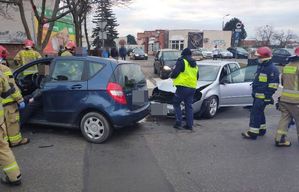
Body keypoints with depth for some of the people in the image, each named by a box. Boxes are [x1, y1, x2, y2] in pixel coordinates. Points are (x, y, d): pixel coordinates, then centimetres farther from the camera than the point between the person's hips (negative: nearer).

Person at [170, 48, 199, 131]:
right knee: (189, 106, 12)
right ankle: (189, 125, 12)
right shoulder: (195, 65, 19)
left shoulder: (181, 61, -5)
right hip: (192, 88, 7)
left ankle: (178, 123, 0)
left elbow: (175, 73, -13)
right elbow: (197, 77, 23)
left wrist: (171, 76, 7)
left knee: (176, 103, 7)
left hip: (183, 87, -7)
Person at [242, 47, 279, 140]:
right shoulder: (260, 66, 16)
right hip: (257, 95, 10)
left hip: (263, 96, -10)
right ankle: (262, 129, 32)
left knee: (255, 113, -9)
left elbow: (273, 85, -17)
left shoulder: (272, 69, -14)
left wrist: (267, 96, -18)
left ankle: (253, 133, -4)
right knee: (259, 112, 18)